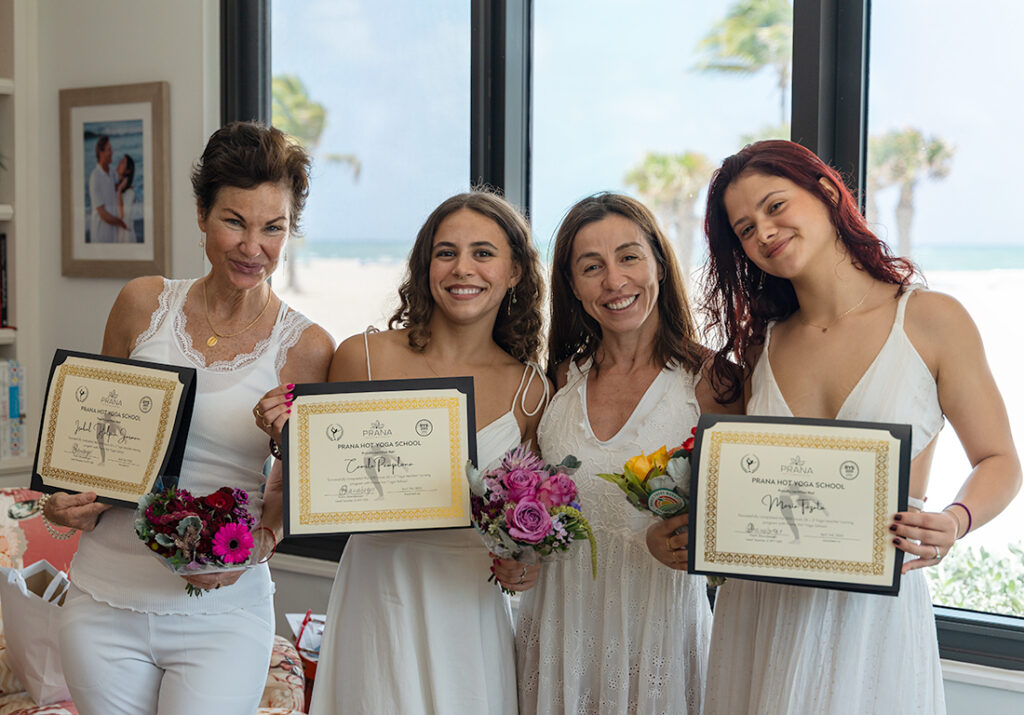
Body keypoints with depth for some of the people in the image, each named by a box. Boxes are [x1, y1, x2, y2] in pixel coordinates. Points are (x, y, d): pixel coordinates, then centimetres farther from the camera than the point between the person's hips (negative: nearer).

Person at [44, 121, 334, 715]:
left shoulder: (305, 348, -5)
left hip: (221, 615, -2)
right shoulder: (144, 304, 2)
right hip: (106, 604, 2)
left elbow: (293, 488, 0)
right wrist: (70, 500, -5)